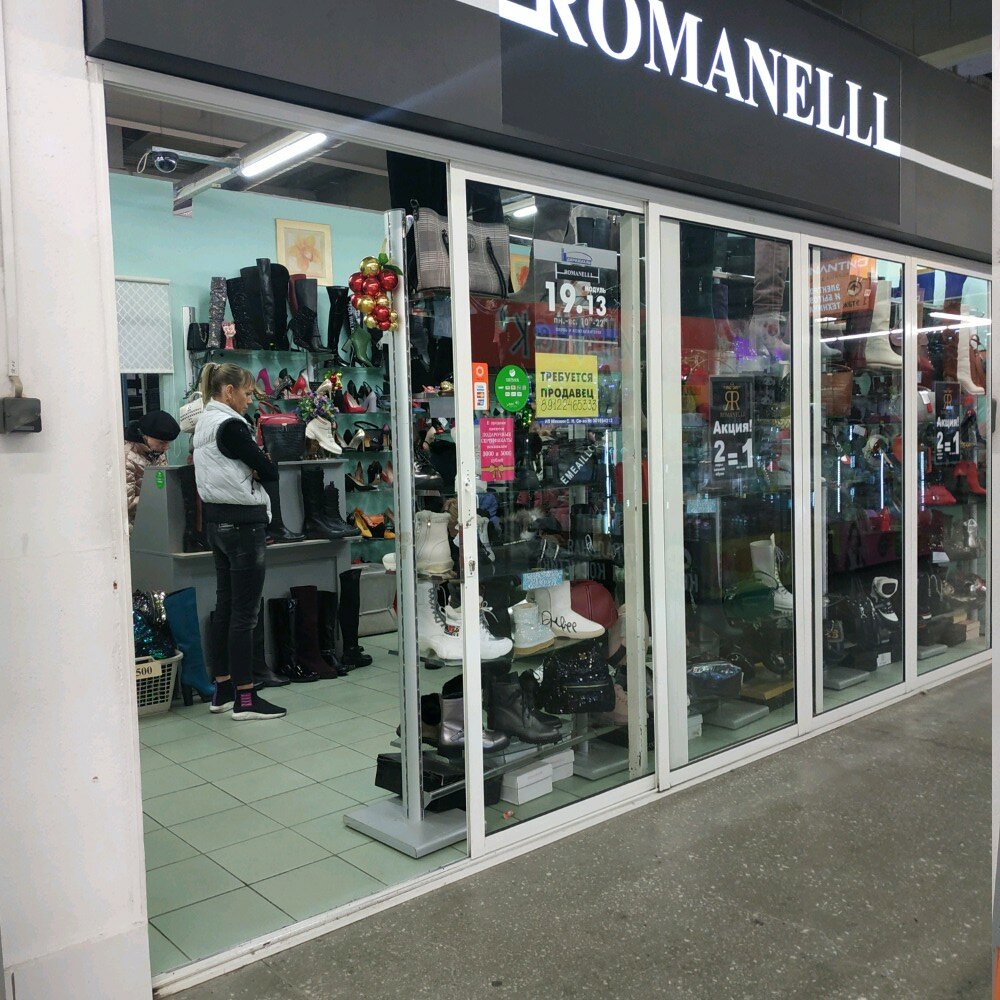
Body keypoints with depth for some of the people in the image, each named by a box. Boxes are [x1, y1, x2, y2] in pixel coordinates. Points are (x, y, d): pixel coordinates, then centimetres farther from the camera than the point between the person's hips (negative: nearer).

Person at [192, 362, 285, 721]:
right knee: (245, 612, -4)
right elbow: (270, 472, -16)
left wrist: (247, 469, -4)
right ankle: (245, 699, 1)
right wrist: (258, 467, 2)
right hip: (243, 522, -10)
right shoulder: (230, 426, -16)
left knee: (224, 606, 14)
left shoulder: (204, 425, 13)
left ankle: (223, 690, 22)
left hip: (217, 522, 10)